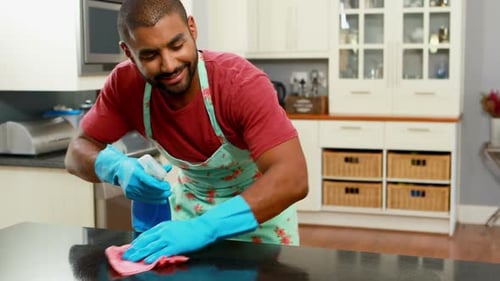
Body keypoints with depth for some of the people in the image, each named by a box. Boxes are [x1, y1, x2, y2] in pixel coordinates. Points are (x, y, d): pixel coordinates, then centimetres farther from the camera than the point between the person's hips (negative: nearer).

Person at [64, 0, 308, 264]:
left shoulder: (242, 82, -34)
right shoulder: (125, 84, -22)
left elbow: (293, 178, -42)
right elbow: (77, 152, -13)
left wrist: (204, 227, -53)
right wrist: (119, 168, -36)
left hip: (262, 203, -2)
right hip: (192, 201, 3)